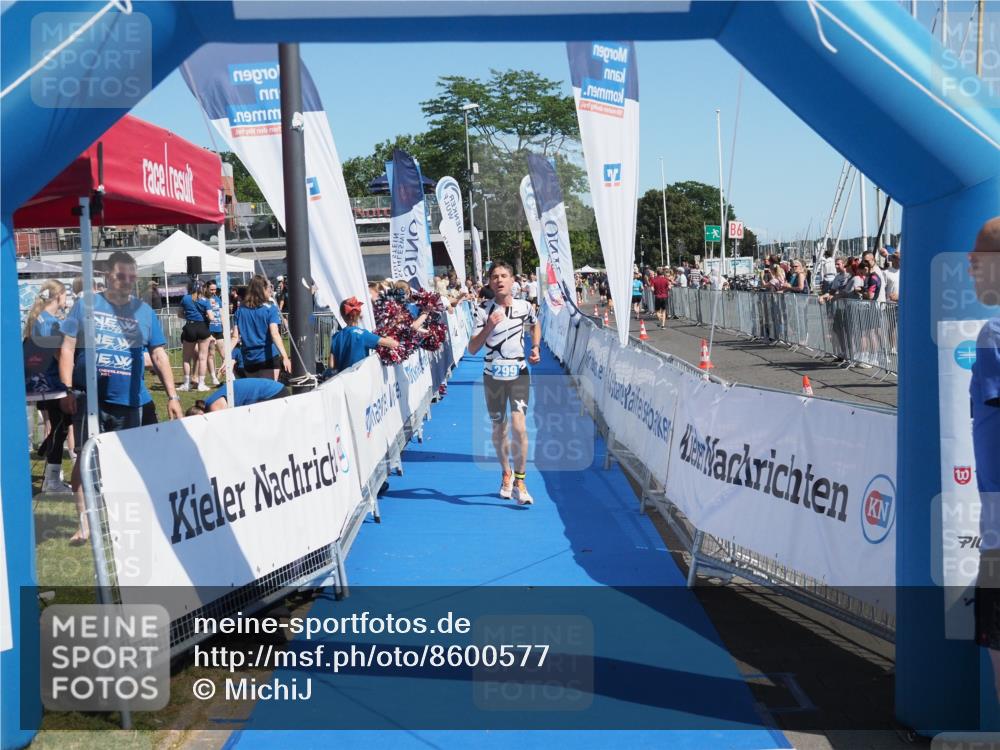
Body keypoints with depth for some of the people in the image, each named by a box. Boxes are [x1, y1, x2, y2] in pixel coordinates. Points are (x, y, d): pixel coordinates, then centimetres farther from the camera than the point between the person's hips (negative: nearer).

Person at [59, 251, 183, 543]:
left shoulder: (144, 311, 7)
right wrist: (67, 390, -6)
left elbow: (159, 356, 8)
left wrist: (172, 396, 1)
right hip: (89, 398, -1)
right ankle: (84, 523, 4)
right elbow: (68, 347, 2)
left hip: (129, 401, 2)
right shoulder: (86, 306, 3)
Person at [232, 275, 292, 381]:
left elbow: (235, 337, 1)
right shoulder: (270, 308, -7)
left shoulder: (240, 310, 6)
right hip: (268, 357, -5)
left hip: (249, 359, 5)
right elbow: (274, 334, -19)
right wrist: (284, 356, -27)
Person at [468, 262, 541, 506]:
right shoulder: (483, 310, -7)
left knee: (519, 426, -14)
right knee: (498, 428, 11)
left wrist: (536, 348, 7)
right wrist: (489, 326, -23)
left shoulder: (524, 307, -2)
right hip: (493, 375, 0)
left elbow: (535, 325, 22)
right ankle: (506, 474, 33)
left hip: (519, 374, 0)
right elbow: (472, 349, -10)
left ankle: (519, 482, -4)